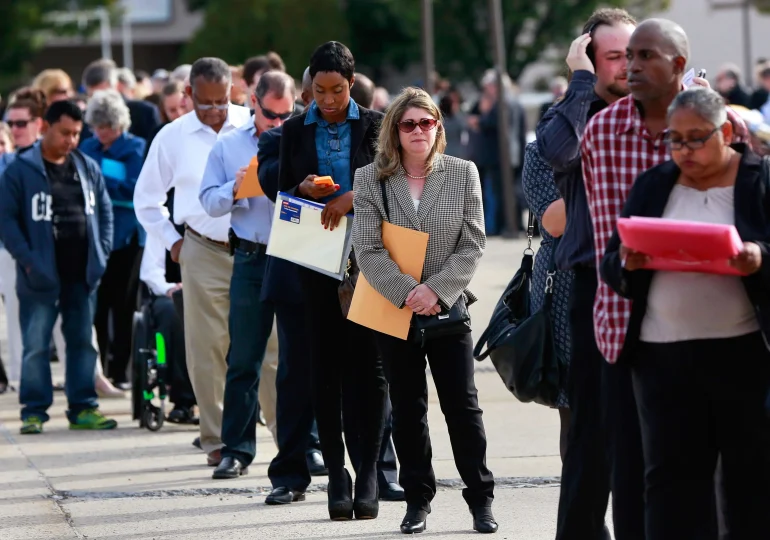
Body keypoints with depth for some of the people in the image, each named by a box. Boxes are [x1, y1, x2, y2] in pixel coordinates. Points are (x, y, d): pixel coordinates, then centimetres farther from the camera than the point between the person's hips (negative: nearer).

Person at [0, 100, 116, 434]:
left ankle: (83, 408, 15)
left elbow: (104, 211, 16)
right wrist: (27, 259, -15)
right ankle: (34, 411, 3)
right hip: (41, 277, -5)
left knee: (82, 342, 9)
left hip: (82, 275, 5)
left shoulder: (88, 168, 10)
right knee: (36, 345, -2)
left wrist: (101, 253, 5)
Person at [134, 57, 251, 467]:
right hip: (204, 253, 1)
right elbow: (145, 199, 18)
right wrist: (172, 241, 11)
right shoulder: (172, 138, 6)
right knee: (207, 351, 0)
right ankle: (217, 440, 8)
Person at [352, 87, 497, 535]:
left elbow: (473, 245, -3)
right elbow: (368, 249, -7)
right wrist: (407, 292, -18)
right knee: (407, 409, 7)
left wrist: (436, 289, -15)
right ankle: (418, 499, 16)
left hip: (449, 308, 0)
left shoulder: (463, 174, 1)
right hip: (394, 310, 0)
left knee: (463, 404, 0)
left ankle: (481, 498, 8)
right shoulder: (371, 179, 0)